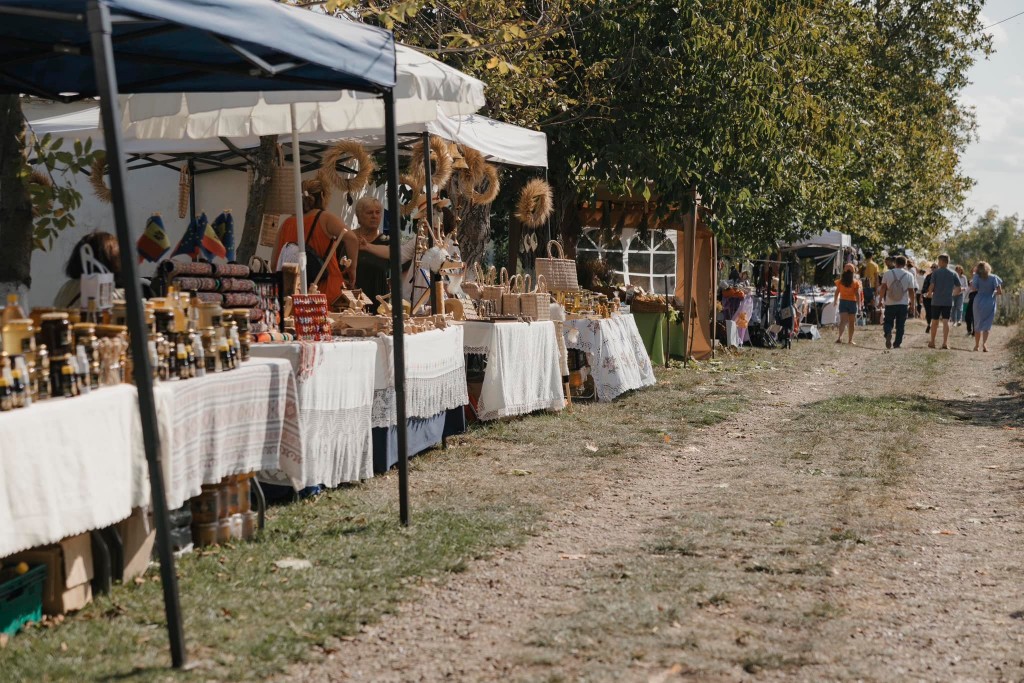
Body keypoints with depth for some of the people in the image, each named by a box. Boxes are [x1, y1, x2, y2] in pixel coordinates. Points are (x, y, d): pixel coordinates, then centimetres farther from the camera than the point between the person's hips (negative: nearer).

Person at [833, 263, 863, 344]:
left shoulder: (840, 281, -2)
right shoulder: (856, 282, -8)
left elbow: (837, 292, 5)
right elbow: (857, 294, -10)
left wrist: (835, 301, 21)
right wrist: (859, 305, -6)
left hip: (843, 301, 1)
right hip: (852, 302, -1)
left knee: (843, 320, -4)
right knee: (851, 322, 10)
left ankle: (840, 337, -26)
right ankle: (850, 340, 15)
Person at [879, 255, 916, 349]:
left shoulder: (888, 274, 0)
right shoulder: (909, 275, -2)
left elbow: (883, 288, -2)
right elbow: (911, 291, -2)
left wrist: (881, 299, 7)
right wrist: (912, 302, 9)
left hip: (890, 303, 0)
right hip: (903, 304, 0)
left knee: (888, 322, 11)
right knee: (900, 325, 9)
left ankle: (888, 333, -19)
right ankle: (897, 343, 8)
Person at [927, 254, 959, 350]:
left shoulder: (935, 272, -5)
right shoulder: (953, 274, 2)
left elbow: (932, 286, -10)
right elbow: (959, 289, 1)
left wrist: (930, 293, 10)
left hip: (936, 301, -1)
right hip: (948, 301, 1)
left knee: (935, 322, 10)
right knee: (946, 321, -1)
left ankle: (932, 342, 19)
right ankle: (945, 342, -11)